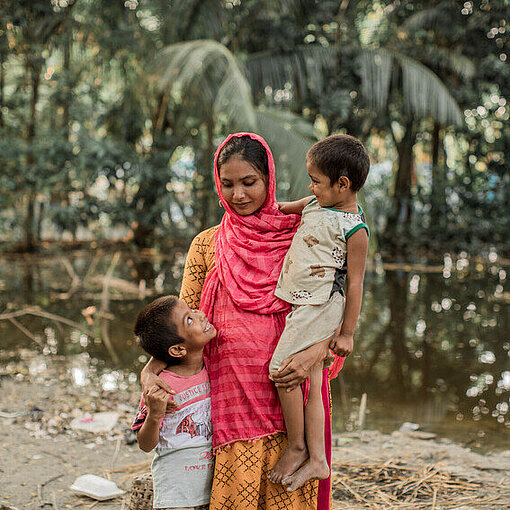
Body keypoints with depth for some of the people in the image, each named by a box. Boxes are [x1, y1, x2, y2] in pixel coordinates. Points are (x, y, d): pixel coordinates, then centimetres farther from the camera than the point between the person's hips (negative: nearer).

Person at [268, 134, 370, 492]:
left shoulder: (355, 230, -13)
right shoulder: (315, 204, 8)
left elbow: (356, 283, -11)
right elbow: (290, 208, 31)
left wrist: (347, 333, -9)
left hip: (320, 305, -8)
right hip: (303, 304, 8)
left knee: (281, 368, -12)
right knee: (311, 383, 7)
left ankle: (296, 448, 3)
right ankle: (317, 460, 11)